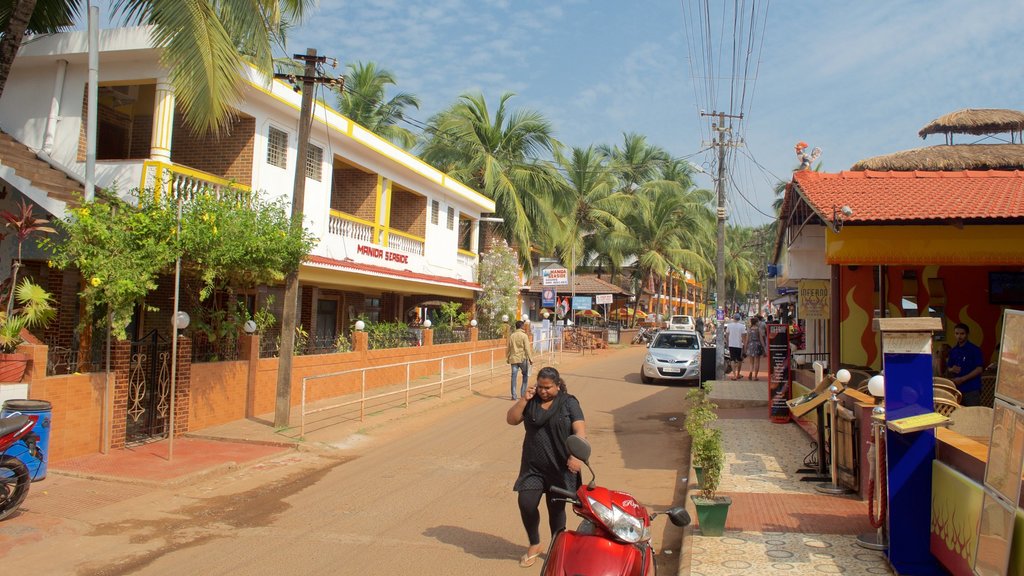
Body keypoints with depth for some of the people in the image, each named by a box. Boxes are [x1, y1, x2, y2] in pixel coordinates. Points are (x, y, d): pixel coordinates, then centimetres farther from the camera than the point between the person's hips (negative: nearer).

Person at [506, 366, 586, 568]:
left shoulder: (569, 403, -4)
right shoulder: (531, 402, 5)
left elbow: (580, 430, -13)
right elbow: (511, 419, 1)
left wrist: (576, 455, -28)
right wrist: (524, 399, -11)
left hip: (560, 468, -2)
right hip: (532, 467, 2)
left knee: (556, 509, 9)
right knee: (526, 504, -9)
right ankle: (534, 544, 17)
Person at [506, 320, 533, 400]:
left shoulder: (511, 336, 6)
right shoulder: (524, 335, -8)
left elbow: (508, 348, 11)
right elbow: (527, 348, -11)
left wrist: (507, 358, 20)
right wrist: (530, 359, -6)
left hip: (513, 358, 4)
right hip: (523, 358, -4)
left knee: (514, 376, 4)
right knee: (525, 375, 13)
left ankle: (514, 395, 3)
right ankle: (523, 393, 10)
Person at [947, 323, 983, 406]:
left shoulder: (975, 350, -5)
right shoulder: (953, 351, 11)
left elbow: (979, 369, -10)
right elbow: (948, 369, 18)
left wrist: (962, 379, -15)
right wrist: (951, 370, -6)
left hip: (972, 390, -5)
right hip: (957, 388, 5)